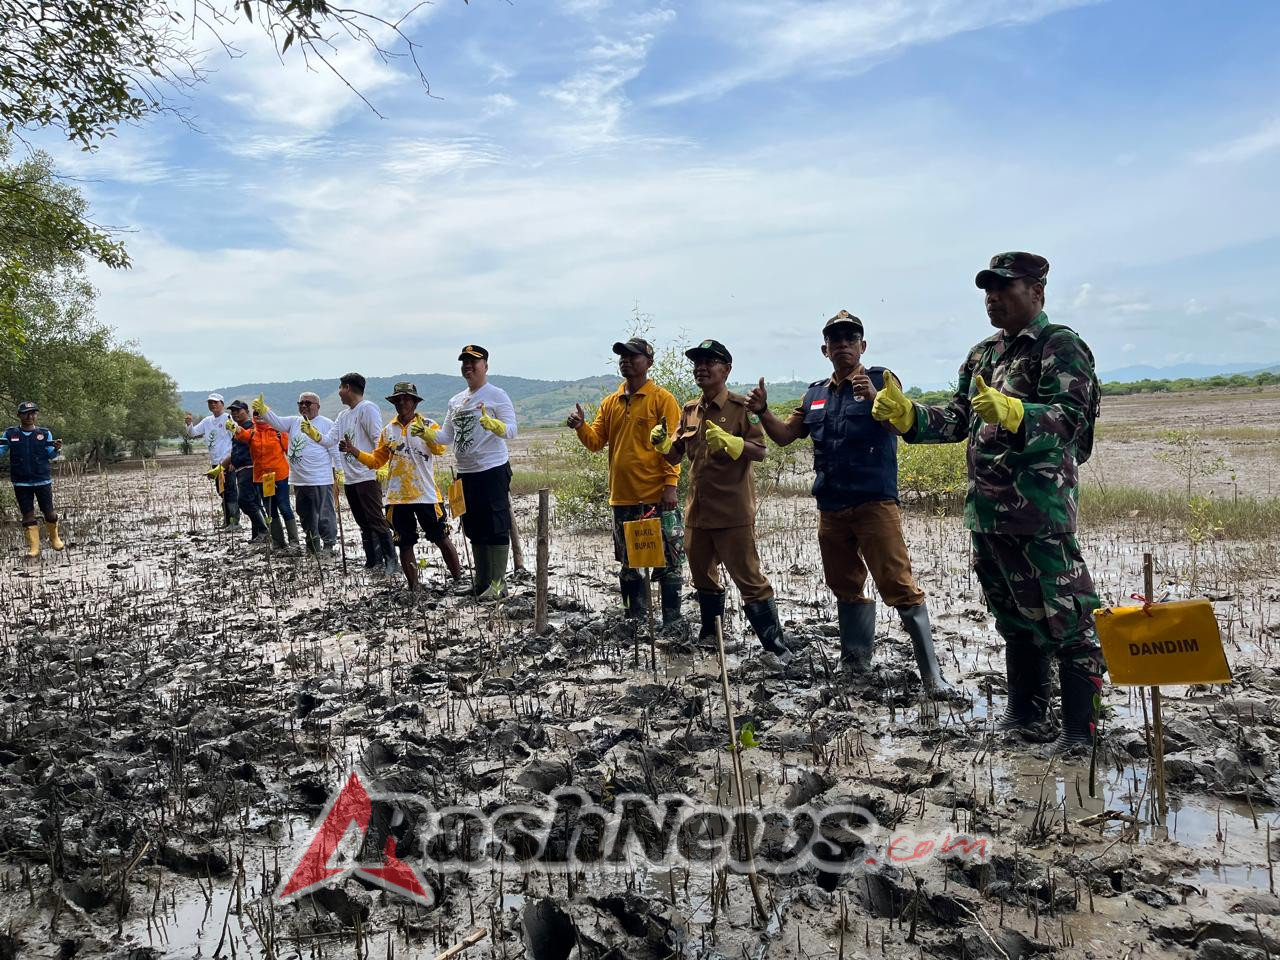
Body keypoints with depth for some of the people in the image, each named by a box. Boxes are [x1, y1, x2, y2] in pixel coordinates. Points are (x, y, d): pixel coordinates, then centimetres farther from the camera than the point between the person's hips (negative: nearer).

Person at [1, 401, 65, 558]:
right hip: (21, 483, 0)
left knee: (49, 512, 5)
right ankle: (34, 547, 8)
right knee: (28, 515, 3)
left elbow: (51, 456, 1)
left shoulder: (45, 433, 1)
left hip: (43, 480, 0)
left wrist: (56, 449, -20)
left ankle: (54, 538, 29)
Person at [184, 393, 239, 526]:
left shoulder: (228, 419, -6)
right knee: (222, 493, 12)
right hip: (215, 463, 8)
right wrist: (189, 424, -3)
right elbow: (192, 433, 19)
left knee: (230, 491, -10)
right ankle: (227, 520, 18)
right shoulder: (207, 421, 15)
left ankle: (235, 520, -10)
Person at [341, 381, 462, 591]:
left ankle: (459, 580, 12)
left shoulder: (429, 425, -1)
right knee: (405, 544, 8)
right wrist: (354, 451, -2)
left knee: (442, 539, 1)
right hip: (397, 497, 4)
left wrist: (425, 433, -37)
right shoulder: (388, 430, 11)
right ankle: (413, 588, 17)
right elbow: (376, 460, 13)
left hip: (426, 495, -4)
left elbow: (439, 448, -19)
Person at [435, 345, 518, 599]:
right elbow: (446, 436, 16)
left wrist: (492, 423, -34)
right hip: (465, 473, 8)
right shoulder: (456, 400, 16)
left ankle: (498, 582, 0)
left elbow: (511, 431, -15)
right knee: (474, 529, 13)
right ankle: (482, 581, 23)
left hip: (493, 470, -8)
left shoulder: (496, 395, -5)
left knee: (496, 527, -5)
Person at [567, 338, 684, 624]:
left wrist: (670, 485, -17)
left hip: (656, 497, -6)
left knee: (667, 560, 0)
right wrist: (581, 426, -10)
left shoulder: (662, 399, -4)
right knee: (629, 563, 14)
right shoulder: (610, 403, 13)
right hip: (622, 497, 6)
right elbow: (596, 442, 10)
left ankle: (672, 620, 9)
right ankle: (636, 618, 26)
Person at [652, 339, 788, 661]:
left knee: (748, 578, -5)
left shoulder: (741, 407, -7)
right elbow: (675, 456, 15)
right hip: (697, 510, 7)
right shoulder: (689, 411, 11)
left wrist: (728, 441, -28)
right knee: (702, 576, 19)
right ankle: (710, 634, 36)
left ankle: (775, 643, 3)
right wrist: (661, 443, -6)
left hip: (733, 511, -7)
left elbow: (760, 451, -13)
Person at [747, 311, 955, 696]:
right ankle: (855, 660, 29)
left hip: (874, 502, -6)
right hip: (830, 506, 6)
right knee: (845, 587, 16)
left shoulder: (880, 380, -1)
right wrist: (763, 411, -1)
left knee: (899, 587, -9)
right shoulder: (815, 393, 13)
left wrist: (874, 397, -36)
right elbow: (784, 435, 18)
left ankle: (931, 673, -5)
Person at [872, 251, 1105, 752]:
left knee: (1065, 616, -1)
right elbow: (957, 419, 16)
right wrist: (905, 414, 0)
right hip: (986, 510, 8)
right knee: (1013, 616, 17)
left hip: (1041, 510, -8)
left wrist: (1012, 413, -36)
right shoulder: (982, 354, 16)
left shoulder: (1060, 345, -7)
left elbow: (1071, 416, -19)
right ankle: (1026, 715, 30)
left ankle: (1081, 727, 10)